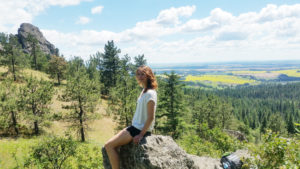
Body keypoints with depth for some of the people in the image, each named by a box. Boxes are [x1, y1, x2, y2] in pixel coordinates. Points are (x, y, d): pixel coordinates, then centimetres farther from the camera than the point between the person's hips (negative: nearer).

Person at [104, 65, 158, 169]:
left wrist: (141, 135, -18)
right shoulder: (144, 91, 11)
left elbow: (151, 117, -20)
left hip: (140, 129, -10)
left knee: (109, 145, -12)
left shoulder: (150, 93, -18)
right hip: (136, 126, 10)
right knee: (111, 145, 16)